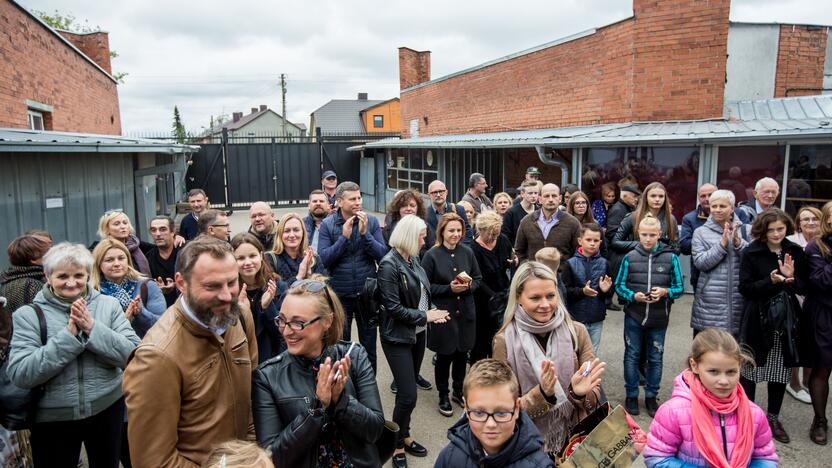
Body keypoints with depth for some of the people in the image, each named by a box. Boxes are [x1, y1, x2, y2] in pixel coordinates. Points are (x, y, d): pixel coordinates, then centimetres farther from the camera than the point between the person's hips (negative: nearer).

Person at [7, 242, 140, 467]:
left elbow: (133, 354, -12)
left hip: (107, 409, 2)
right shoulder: (28, 315, -7)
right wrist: (68, 334, -22)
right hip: (52, 418, -1)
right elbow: (19, 375, -16)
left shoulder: (109, 305, -4)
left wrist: (92, 327, -22)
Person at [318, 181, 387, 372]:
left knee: (369, 344, 15)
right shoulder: (327, 224, -8)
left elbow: (382, 254, -10)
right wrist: (344, 236, -22)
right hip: (340, 294, -1)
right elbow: (324, 259, -14)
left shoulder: (371, 221, -5)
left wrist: (365, 233, -21)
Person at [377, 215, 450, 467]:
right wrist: (425, 316, -15)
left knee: (409, 391, 17)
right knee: (407, 396, -5)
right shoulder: (389, 265, -18)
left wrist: (431, 312, -2)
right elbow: (393, 308, -21)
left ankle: (404, 436, 33)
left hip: (418, 333, 8)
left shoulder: (413, 259, 5)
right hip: (398, 337, -7)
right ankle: (398, 445, 16)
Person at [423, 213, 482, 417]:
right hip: (443, 313, -4)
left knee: (462, 353, 14)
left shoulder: (467, 252, 0)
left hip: (466, 312, 4)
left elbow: (478, 278, 10)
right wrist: (449, 288, -18)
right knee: (445, 355, 7)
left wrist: (469, 285, -11)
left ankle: (459, 391, 34)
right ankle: (443, 396, 25)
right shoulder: (432, 255, -11)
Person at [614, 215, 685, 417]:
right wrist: (633, 296, -16)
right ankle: (631, 395, 24)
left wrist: (665, 292, -20)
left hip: (659, 318, 0)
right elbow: (619, 285, 1)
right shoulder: (630, 257, -4)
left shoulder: (670, 257, -5)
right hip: (634, 316, 0)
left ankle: (651, 396, 27)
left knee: (655, 358, 12)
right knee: (632, 355, 10)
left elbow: (680, 288, -1)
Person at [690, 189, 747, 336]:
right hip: (709, 301, -2)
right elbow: (700, 262, -8)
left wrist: (738, 242, -14)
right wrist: (722, 244, -14)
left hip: (738, 300, 2)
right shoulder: (701, 232, 3)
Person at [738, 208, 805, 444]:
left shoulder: (795, 252, 4)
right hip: (758, 319, -3)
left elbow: (803, 287, 8)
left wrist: (790, 278, -12)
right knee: (750, 370, 5)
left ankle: (773, 417, 27)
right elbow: (745, 288, -8)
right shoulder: (751, 253, -6)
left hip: (786, 320, 3)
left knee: (781, 371, 11)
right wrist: (770, 281, -21)